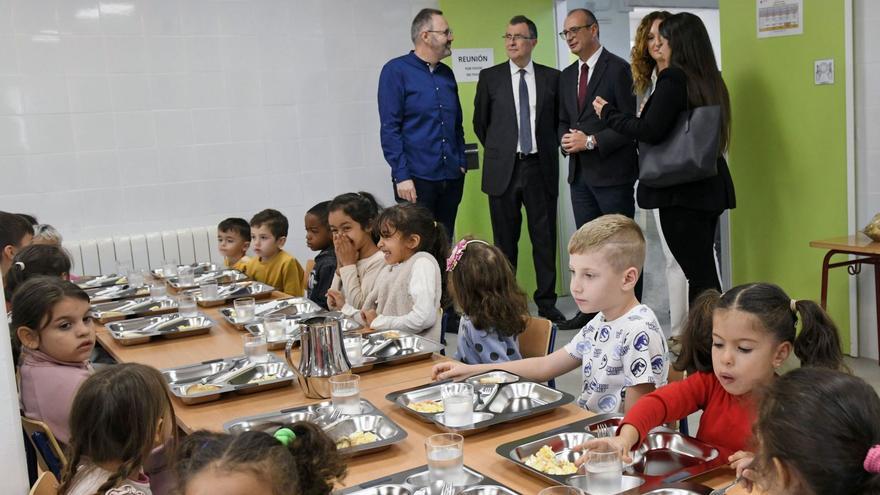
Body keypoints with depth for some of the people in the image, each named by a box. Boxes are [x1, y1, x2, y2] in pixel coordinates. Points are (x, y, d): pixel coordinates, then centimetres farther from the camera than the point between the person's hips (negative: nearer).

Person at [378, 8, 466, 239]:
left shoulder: (447, 74, 13)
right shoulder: (396, 70, -5)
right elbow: (389, 128, -11)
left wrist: (461, 163, 10)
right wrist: (401, 175, -16)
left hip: (451, 177, 6)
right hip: (416, 178, -6)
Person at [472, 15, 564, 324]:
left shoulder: (551, 77, 5)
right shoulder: (490, 77, 3)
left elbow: (558, 119, 14)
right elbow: (480, 122, 10)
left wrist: (548, 149, 9)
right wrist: (498, 152, 10)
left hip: (540, 168, 1)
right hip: (503, 170, 0)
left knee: (545, 238, 5)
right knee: (505, 241, 6)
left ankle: (546, 303, 16)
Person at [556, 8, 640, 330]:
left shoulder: (617, 68, -7)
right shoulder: (567, 75, 15)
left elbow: (631, 121, -13)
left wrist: (591, 141, -17)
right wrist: (566, 139, -4)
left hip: (612, 171, -7)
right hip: (580, 173, 7)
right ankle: (591, 309, 20)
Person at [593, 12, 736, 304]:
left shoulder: (673, 78, -13)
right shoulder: (711, 80, 12)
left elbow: (651, 131, -19)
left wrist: (609, 113, -5)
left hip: (681, 190, -9)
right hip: (709, 188, 9)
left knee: (697, 273, -5)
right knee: (704, 272, 15)